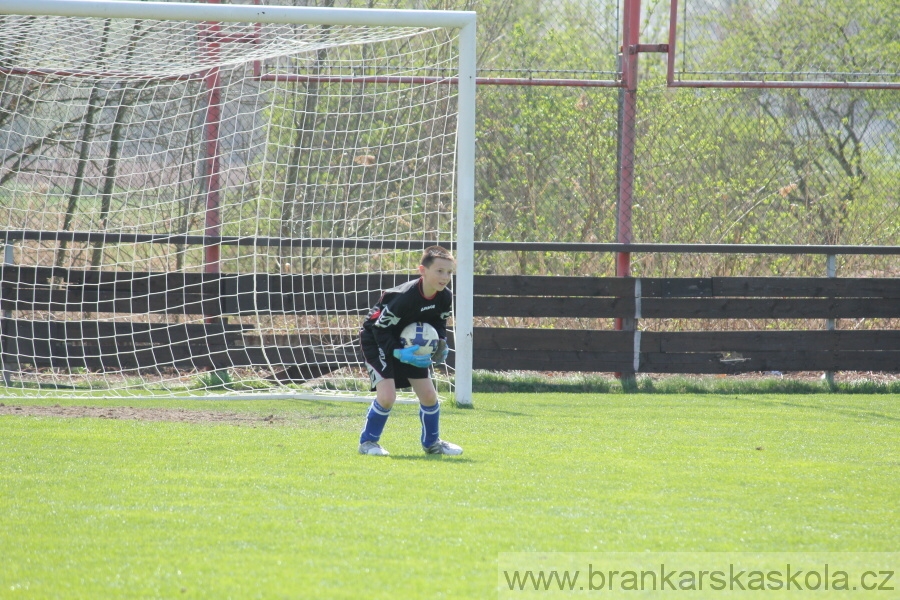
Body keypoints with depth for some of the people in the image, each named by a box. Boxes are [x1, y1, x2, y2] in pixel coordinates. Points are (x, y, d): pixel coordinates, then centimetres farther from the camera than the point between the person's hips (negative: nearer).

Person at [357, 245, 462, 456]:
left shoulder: (444, 297, -14)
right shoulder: (404, 297, -35)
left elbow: (439, 321, 7)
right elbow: (380, 328, -26)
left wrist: (441, 343, -12)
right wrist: (398, 353, -35)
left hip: (409, 342, 7)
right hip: (378, 341, -7)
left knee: (429, 395, 4)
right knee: (387, 396, -20)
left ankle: (432, 442, 26)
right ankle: (368, 441, 1)